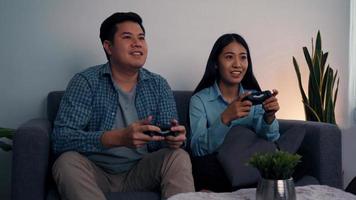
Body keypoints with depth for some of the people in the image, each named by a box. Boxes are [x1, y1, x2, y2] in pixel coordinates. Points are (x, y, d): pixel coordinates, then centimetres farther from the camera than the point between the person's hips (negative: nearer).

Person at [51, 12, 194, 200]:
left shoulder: (158, 85, 4)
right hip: (95, 173, -1)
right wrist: (118, 138, -33)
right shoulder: (86, 82, -7)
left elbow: (169, 138, 2)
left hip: (140, 173, 2)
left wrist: (174, 139, -25)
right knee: (68, 161, -30)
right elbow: (60, 138, -18)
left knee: (179, 157, -24)